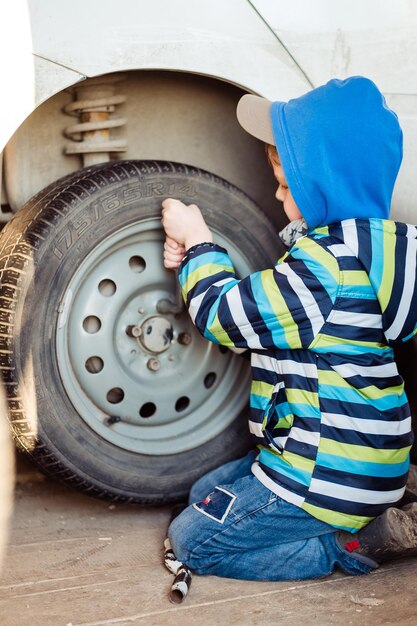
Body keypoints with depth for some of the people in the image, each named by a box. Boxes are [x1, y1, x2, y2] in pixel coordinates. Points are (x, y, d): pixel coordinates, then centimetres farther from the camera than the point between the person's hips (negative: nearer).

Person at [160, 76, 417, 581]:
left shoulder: (329, 263, -25)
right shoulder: (353, 245, 9)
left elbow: (228, 316, -17)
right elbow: (254, 312, 18)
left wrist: (198, 242, -3)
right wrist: (196, 258, 8)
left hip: (328, 474, -11)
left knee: (192, 539, -3)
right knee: (204, 495, 22)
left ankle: (355, 543, -3)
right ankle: (363, 522, 9)